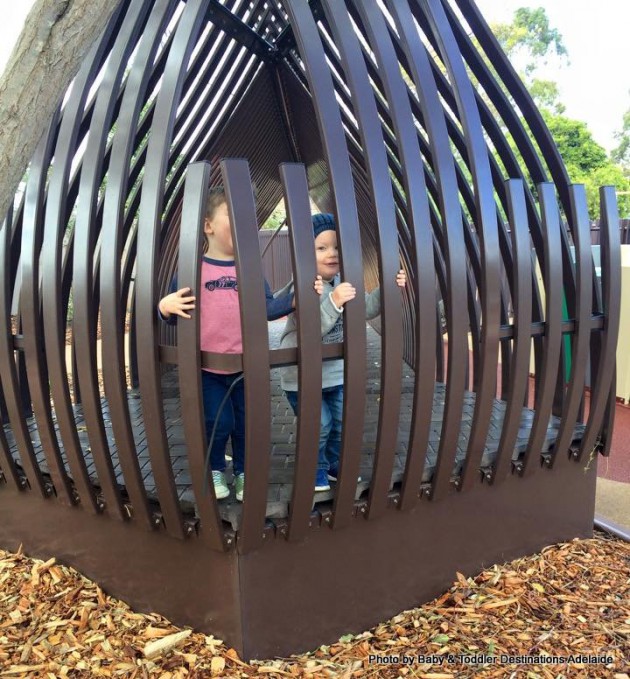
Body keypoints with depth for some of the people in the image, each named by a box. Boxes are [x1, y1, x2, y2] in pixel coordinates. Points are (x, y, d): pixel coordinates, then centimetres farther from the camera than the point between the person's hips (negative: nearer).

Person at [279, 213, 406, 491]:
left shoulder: (343, 283, -1)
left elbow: (365, 309, 6)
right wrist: (333, 301, -48)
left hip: (336, 371, 7)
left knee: (342, 422, 16)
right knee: (318, 426, 2)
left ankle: (335, 464, 39)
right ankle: (315, 470, 27)